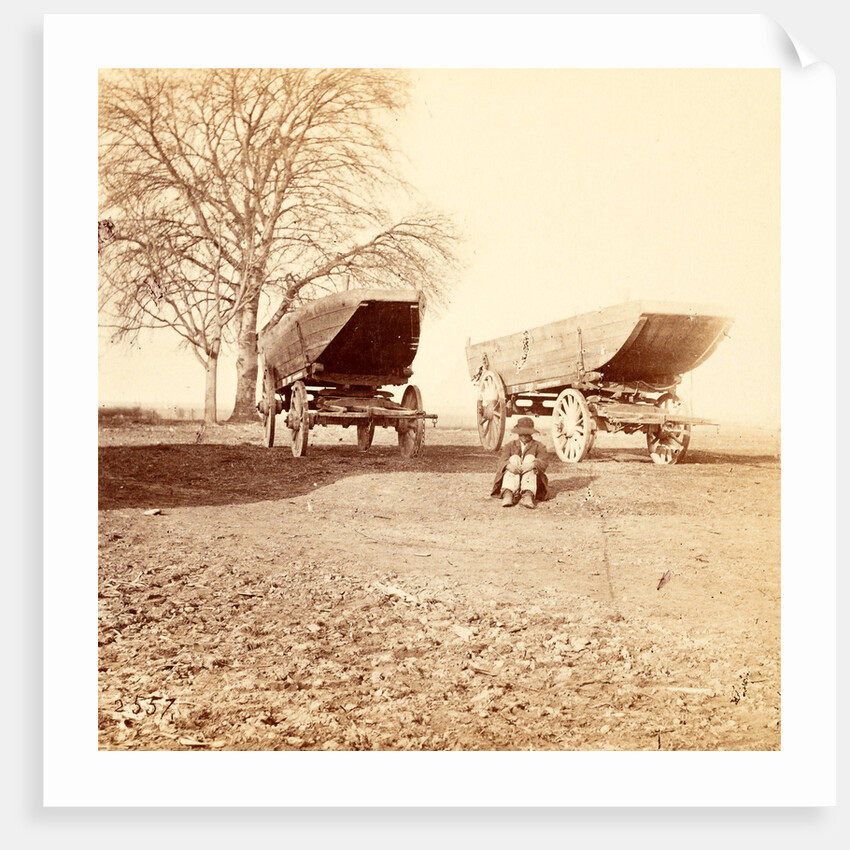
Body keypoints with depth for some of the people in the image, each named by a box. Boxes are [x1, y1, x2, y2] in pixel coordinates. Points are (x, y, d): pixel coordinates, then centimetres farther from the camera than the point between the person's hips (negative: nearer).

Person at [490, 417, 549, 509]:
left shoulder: (539, 446, 11)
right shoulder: (511, 445, 16)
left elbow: (543, 464, -8)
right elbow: (502, 461, -3)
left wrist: (532, 464, -31)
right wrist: (509, 465, -28)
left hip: (532, 480, -1)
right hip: (513, 480, 1)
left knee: (530, 458, -21)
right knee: (514, 458, -19)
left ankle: (528, 495, -47)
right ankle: (508, 494, -45)